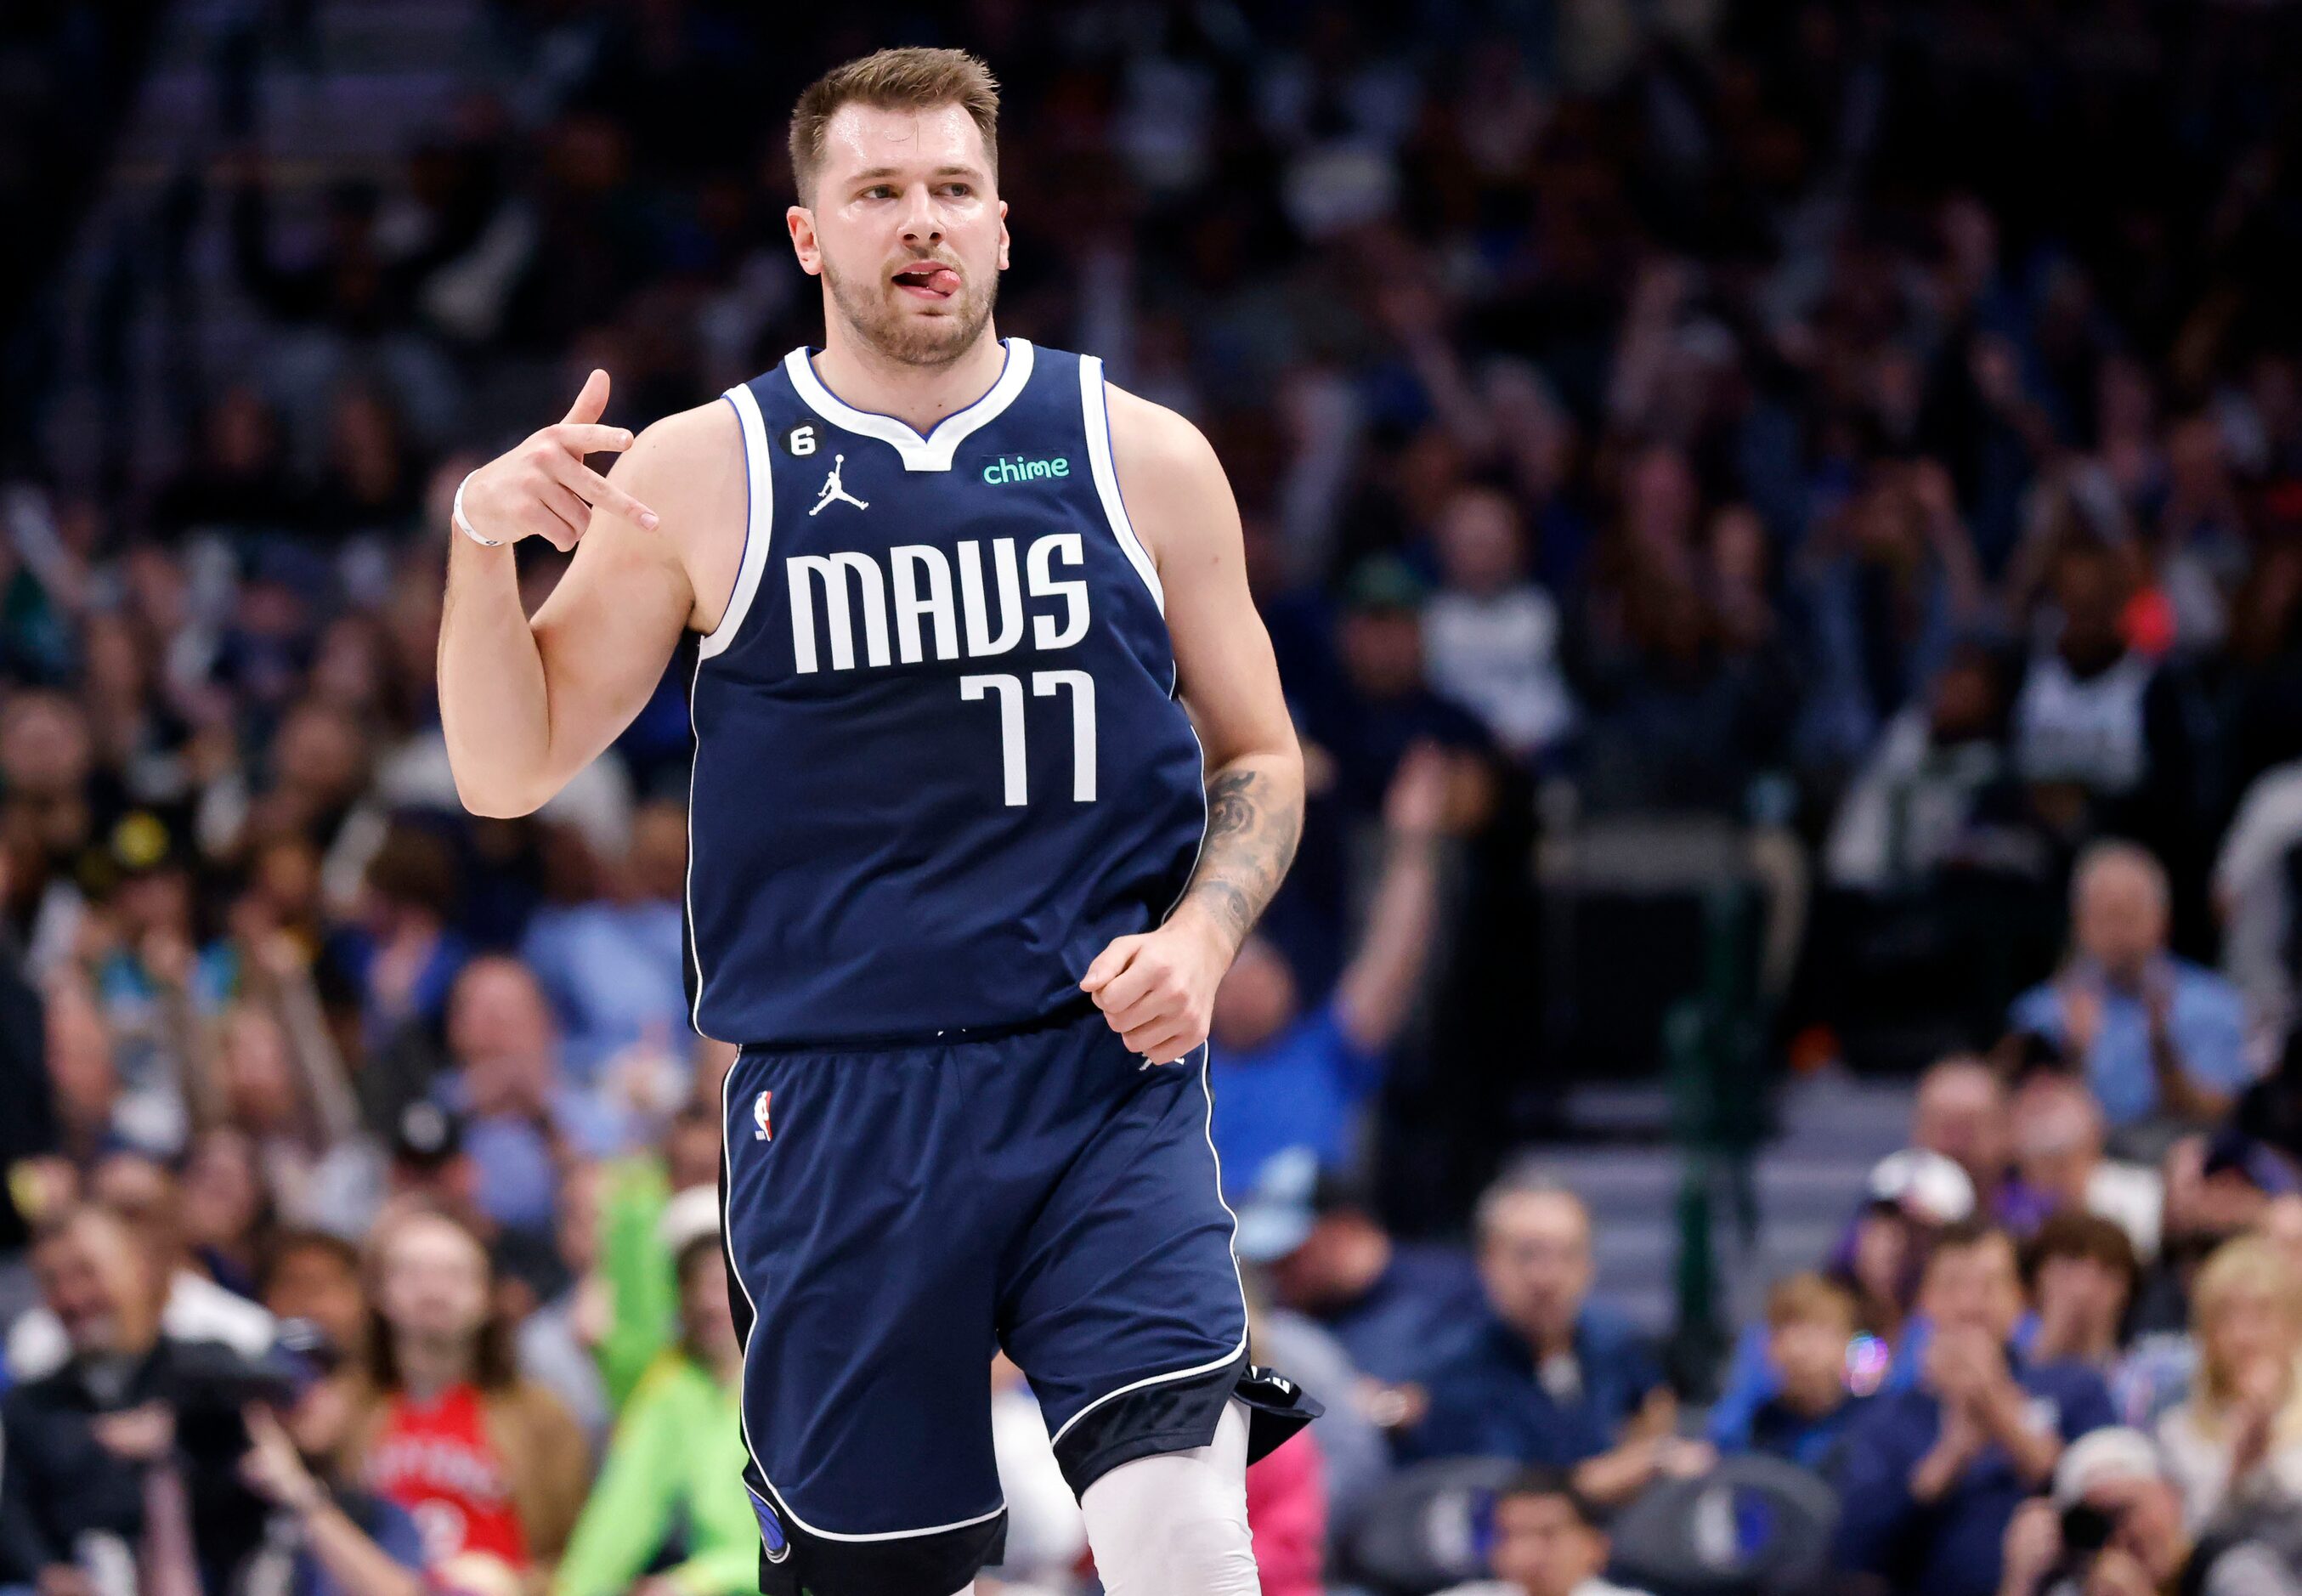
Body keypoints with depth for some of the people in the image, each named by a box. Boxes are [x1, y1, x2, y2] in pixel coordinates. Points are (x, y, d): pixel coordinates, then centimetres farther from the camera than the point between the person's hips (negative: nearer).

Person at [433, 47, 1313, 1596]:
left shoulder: (1143, 456, 7)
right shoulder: (699, 475, 4)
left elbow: (1259, 756, 16)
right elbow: (509, 770, 6)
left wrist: (1201, 938, -4)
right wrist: (485, 543, -11)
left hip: (1104, 1077, 0)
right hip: (837, 1106, 0)